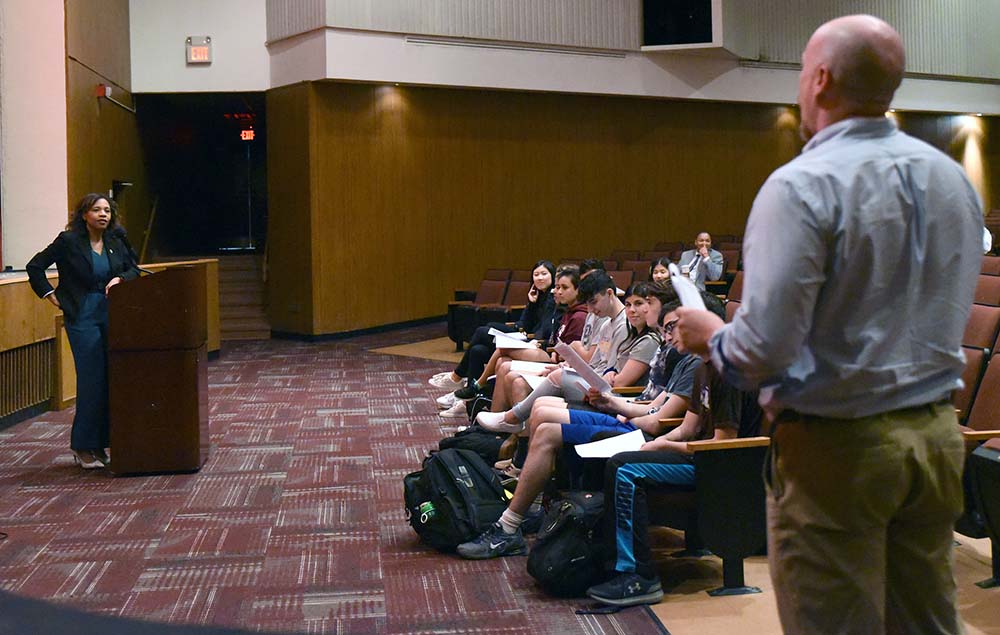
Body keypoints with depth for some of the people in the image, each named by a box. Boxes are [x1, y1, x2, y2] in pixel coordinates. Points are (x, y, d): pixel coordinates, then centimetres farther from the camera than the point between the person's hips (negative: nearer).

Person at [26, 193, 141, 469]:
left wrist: (120, 279, -1)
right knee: (91, 379, -6)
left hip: (111, 314, 5)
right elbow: (34, 267, 1)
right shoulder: (68, 241, -6)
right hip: (82, 317, -5)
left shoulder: (115, 242, 8)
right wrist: (51, 295, -3)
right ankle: (83, 447, 5)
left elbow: (134, 269, 19)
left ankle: (99, 443, 15)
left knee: (112, 378, 4)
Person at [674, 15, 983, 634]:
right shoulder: (953, 179, 5)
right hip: (937, 436, 7)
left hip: (837, 443, -6)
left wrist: (711, 335, -1)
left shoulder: (803, 186, -16)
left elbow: (765, 346, -21)